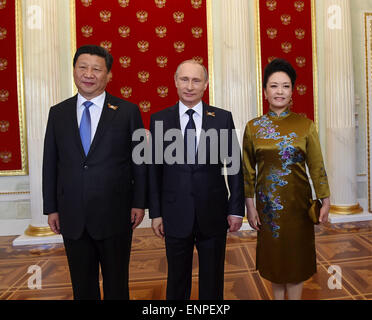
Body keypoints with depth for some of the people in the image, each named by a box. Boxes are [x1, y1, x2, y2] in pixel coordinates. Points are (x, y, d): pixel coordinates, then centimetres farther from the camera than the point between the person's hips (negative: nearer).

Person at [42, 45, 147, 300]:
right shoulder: (58, 113, 5)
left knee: (117, 283, 16)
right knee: (82, 284, 20)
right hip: (72, 216, 3)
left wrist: (139, 203, -4)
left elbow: (140, 161, -2)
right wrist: (51, 208, 6)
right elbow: (50, 163, 7)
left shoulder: (128, 112, -4)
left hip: (115, 214, -2)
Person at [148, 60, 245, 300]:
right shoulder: (159, 119, -1)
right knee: (177, 280, 19)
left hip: (214, 214, 0)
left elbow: (234, 166, 1)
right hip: (176, 215, 0)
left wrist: (236, 209, -1)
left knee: (213, 281, 18)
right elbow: (155, 169, 1)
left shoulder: (223, 118, -1)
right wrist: (155, 213, 0)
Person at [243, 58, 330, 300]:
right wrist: (250, 205, -2)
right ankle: (278, 296, 37)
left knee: (296, 254, 11)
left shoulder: (305, 124, -3)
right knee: (273, 253, 16)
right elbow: (248, 170, -1)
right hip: (268, 201, 1)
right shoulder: (253, 127, -2)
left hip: (298, 200, -1)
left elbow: (317, 166, 0)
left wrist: (325, 200, -2)